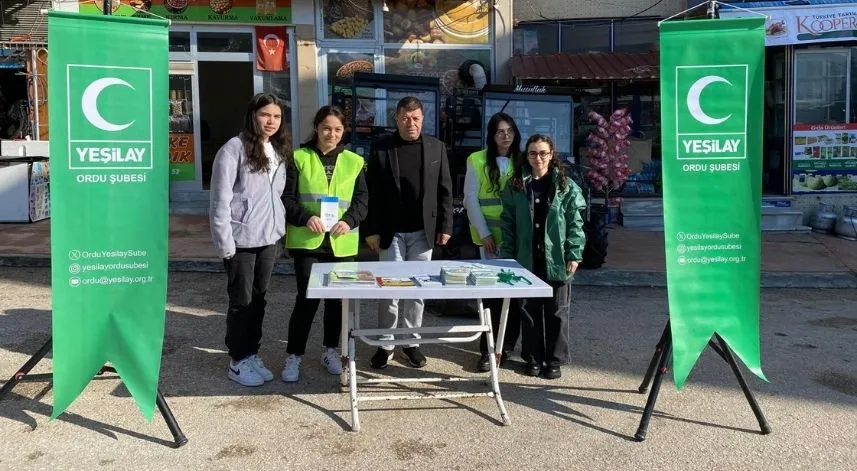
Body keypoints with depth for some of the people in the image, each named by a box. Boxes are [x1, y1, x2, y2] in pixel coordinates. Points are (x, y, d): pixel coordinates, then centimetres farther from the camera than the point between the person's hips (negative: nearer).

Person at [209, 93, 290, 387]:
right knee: (241, 302, 4)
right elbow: (220, 199, -13)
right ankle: (238, 362, 16)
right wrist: (225, 242, -15)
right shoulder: (234, 149, -11)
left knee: (259, 299, 14)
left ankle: (252, 355, 26)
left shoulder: (279, 151, 11)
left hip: (268, 238, 6)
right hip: (242, 239, -6)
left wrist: (280, 226, 6)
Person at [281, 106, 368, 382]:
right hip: (307, 241, -3)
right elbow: (286, 198, -2)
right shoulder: (299, 158, 2)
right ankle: (293, 356, 7)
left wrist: (349, 221, -14)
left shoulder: (354, 162, 8)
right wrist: (305, 218, -19)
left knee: (336, 297, 11)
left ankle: (330, 351, 28)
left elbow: (362, 200, 5)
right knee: (307, 297, -7)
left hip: (341, 243, 3)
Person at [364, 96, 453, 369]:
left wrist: (445, 227, 0)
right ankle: (386, 344, 12)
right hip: (391, 231, -1)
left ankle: (412, 342, 19)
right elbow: (372, 192, -2)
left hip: (423, 230, 2)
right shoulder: (381, 149, -1)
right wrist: (372, 230, -6)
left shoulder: (436, 148, 4)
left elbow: (444, 190, 5)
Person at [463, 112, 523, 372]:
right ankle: (488, 350, 6)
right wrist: (484, 233, -8)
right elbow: (470, 199, -3)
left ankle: (506, 346, 18)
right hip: (490, 236, -3)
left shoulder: (521, 161, 8)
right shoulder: (477, 161, -2)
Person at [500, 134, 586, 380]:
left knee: (556, 311, 6)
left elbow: (575, 223, -2)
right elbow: (508, 223, 4)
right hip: (526, 259, 2)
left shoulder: (566, 186, -1)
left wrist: (574, 255, -8)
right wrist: (507, 256, -1)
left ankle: (555, 360, 19)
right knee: (529, 310, 9)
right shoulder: (516, 186, 4)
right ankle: (533, 359, 22)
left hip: (556, 259, -1)